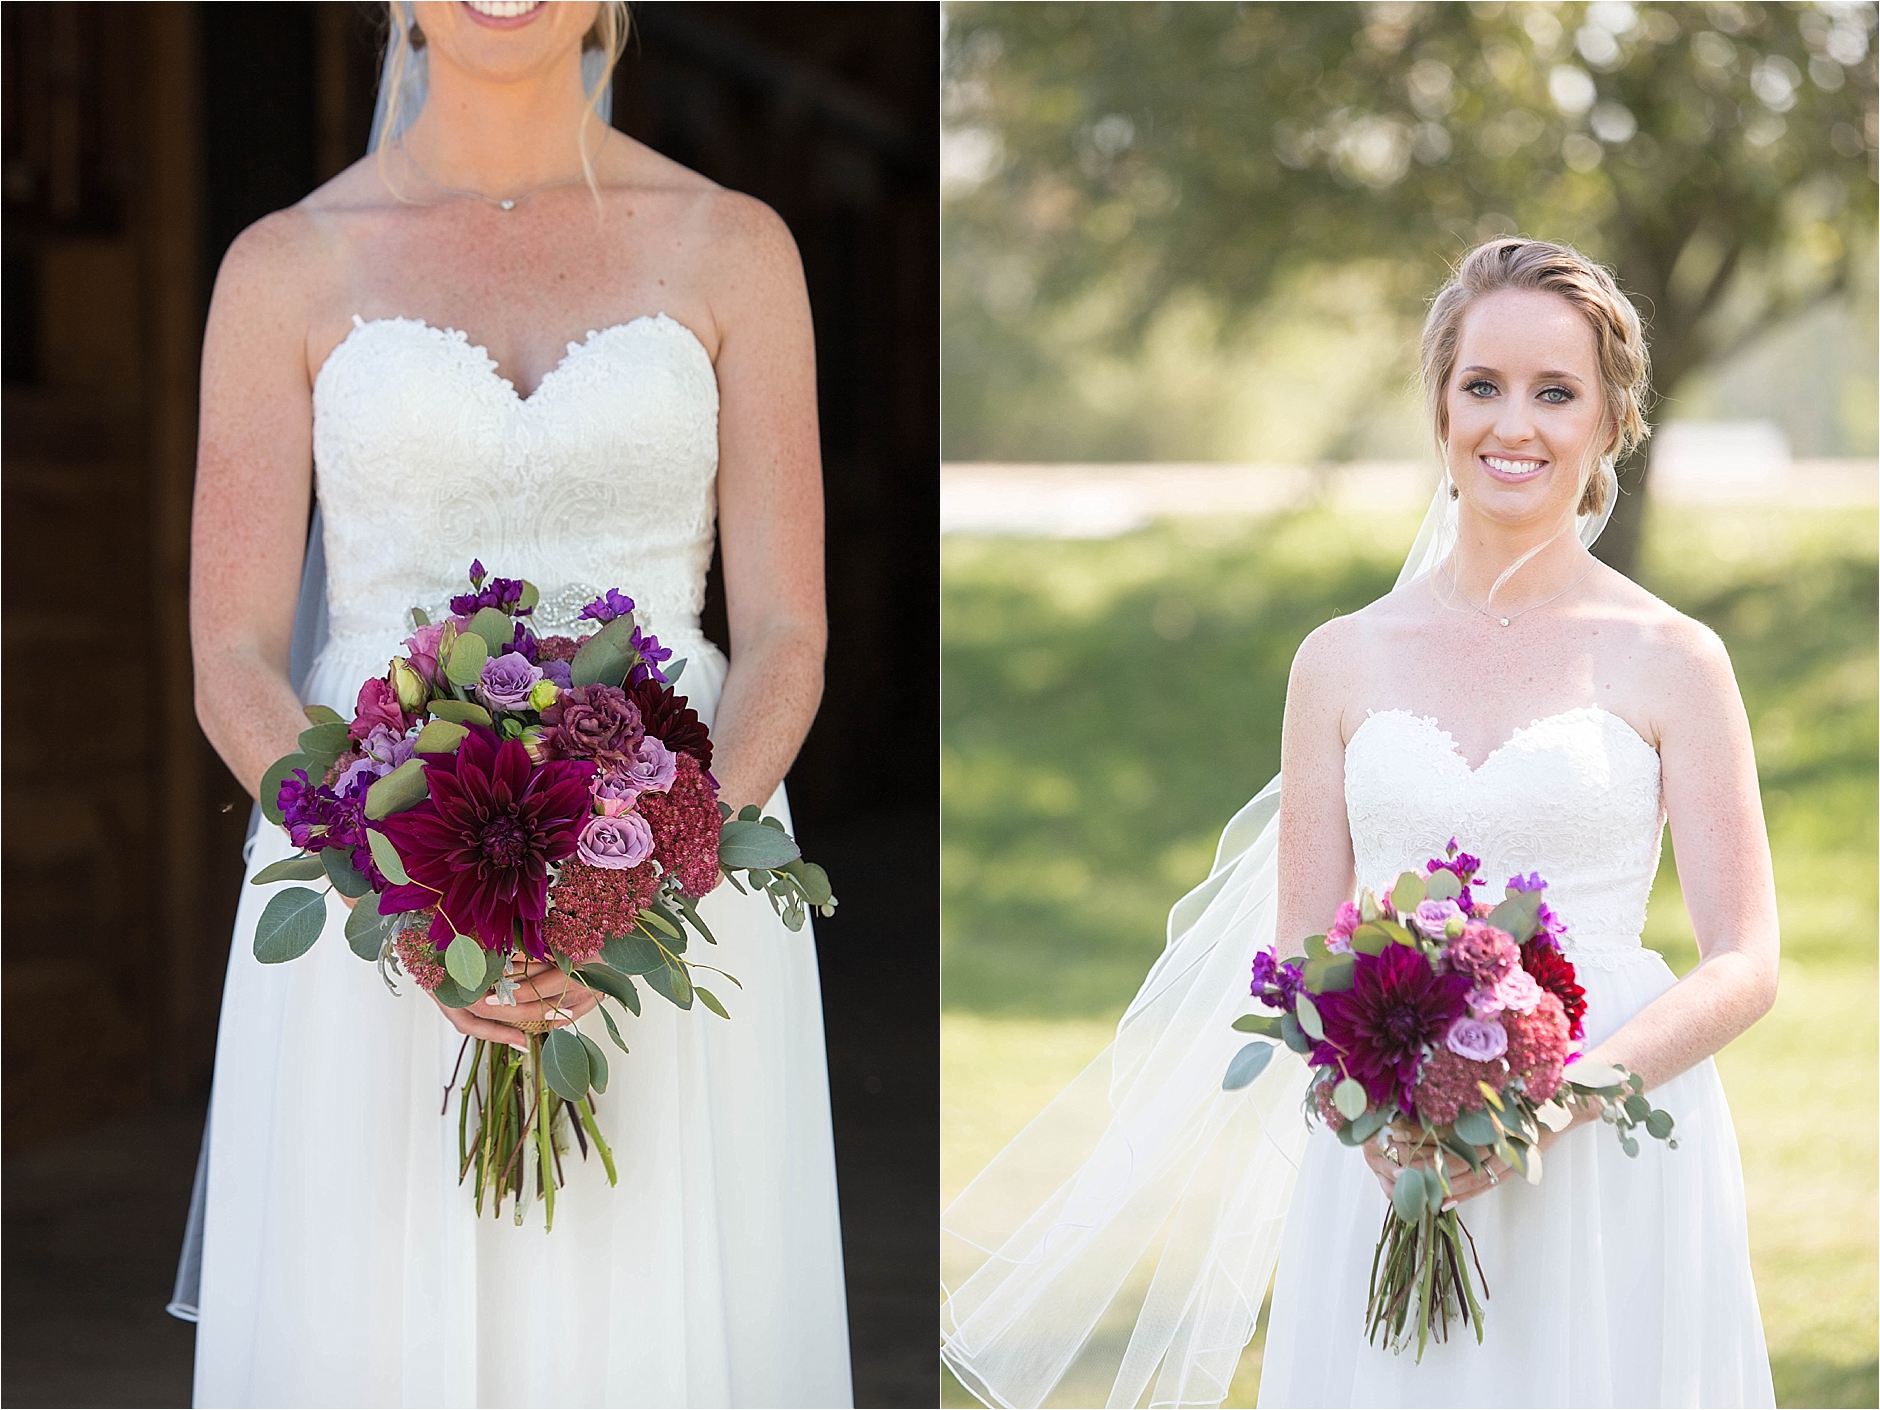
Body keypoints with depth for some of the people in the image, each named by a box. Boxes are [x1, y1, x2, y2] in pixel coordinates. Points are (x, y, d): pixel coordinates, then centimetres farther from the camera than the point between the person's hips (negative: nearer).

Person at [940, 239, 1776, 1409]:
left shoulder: (1670, 663, 1)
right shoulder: (1346, 663, 7)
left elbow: (1745, 968, -2)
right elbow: (1301, 959, 8)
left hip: (1610, 1170, -1)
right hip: (1391, 1170, 2)